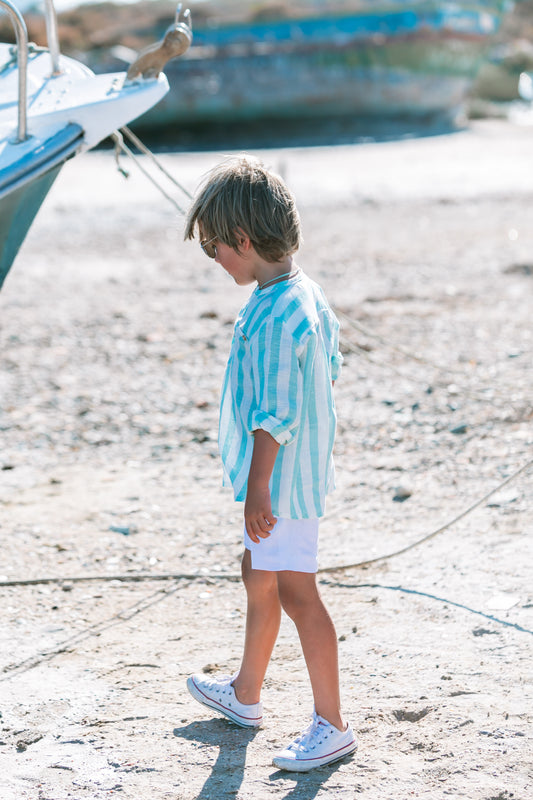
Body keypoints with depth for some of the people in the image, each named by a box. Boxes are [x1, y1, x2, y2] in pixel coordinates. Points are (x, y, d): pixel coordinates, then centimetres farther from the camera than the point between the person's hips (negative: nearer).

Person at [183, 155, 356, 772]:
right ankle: (244, 694, 38)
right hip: (300, 467, 11)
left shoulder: (273, 316, -26)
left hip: (282, 476, -11)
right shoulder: (308, 294, 5)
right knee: (258, 575, 22)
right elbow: (330, 368, 17)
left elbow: (274, 415, -25)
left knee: (294, 590, -4)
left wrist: (257, 489, -19)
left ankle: (331, 724, 5)